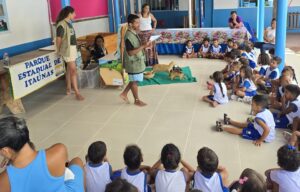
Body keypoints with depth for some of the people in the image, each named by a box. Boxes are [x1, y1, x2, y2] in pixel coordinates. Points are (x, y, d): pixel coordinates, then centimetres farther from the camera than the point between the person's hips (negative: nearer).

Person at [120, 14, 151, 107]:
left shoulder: (134, 33, 7)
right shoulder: (129, 36, -23)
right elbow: (131, 52, -26)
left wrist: (144, 46, 0)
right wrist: (143, 46, -28)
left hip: (137, 61, 9)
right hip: (133, 63, -9)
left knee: (134, 80, 19)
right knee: (134, 81, 6)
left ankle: (124, 94, 32)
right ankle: (137, 100, 20)